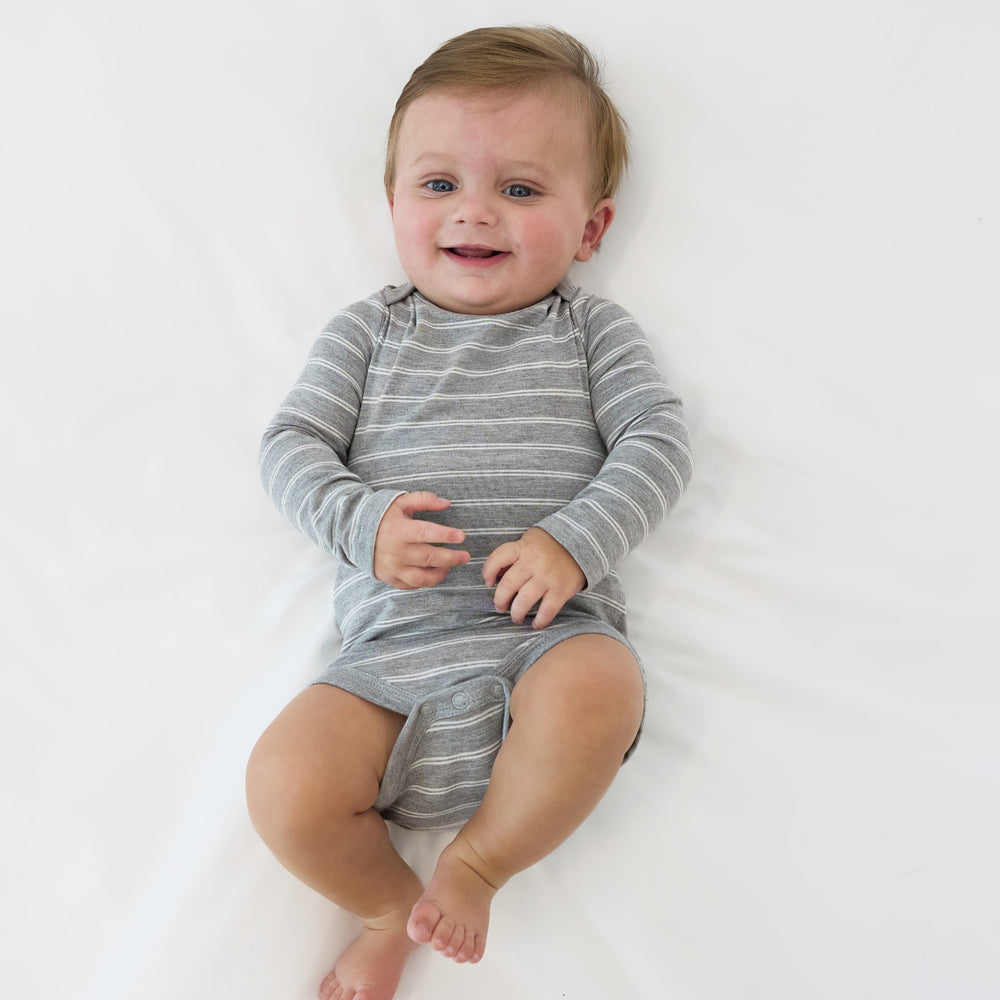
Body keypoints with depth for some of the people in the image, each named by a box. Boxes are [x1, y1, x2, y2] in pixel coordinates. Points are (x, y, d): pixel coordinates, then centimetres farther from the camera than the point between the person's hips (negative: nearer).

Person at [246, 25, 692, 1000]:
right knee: (284, 788, -20)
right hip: (394, 645, 1)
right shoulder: (370, 329, 15)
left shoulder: (590, 328, 13)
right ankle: (393, 903, 14)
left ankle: (474, 861, -2)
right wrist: (364, 521, -11)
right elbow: (291, 445, 9)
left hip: (549, 630, 0)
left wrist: (573, 540, -14)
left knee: (600, 694, -34)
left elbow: (657, 442, 3)